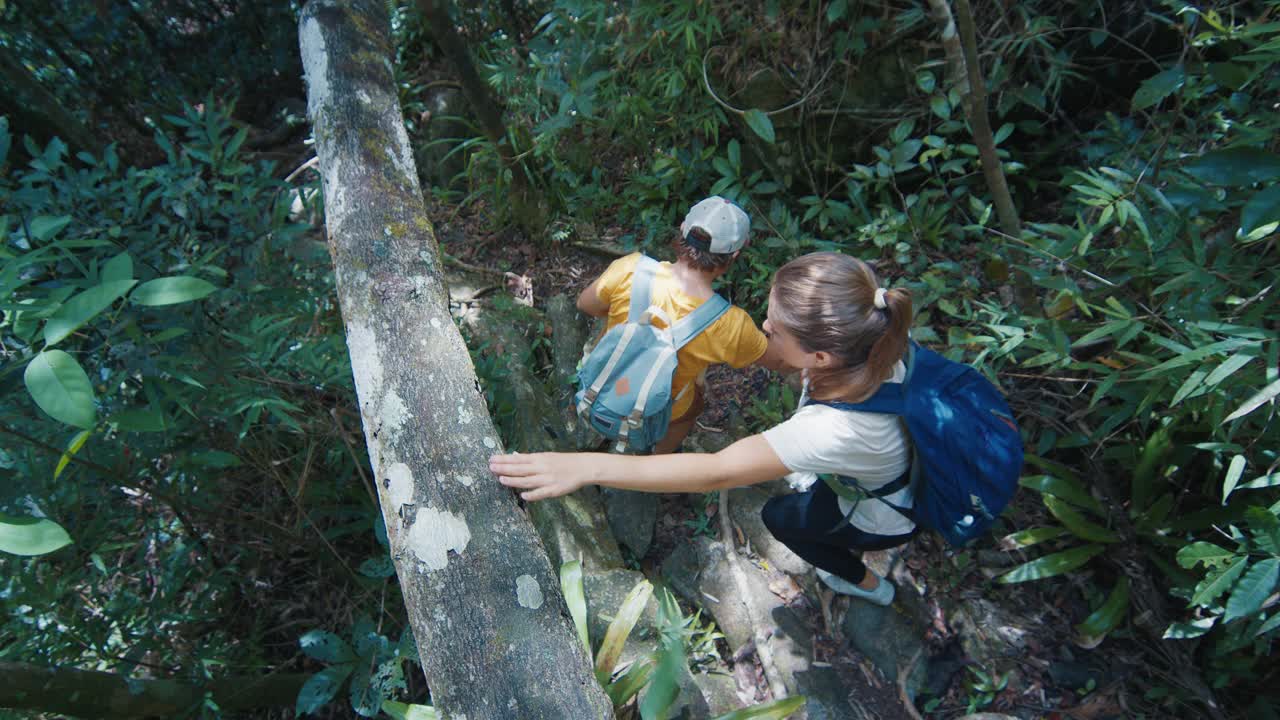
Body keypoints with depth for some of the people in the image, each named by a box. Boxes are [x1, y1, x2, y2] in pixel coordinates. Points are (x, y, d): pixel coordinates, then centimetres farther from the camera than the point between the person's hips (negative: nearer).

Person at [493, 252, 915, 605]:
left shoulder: (834, 430, -49)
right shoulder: (860, 344, -31)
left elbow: (716, 472, -51)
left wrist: (588, 467, -55)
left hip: (888, 516, -5)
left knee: (779, 516, 16)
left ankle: (866, 583, 40)